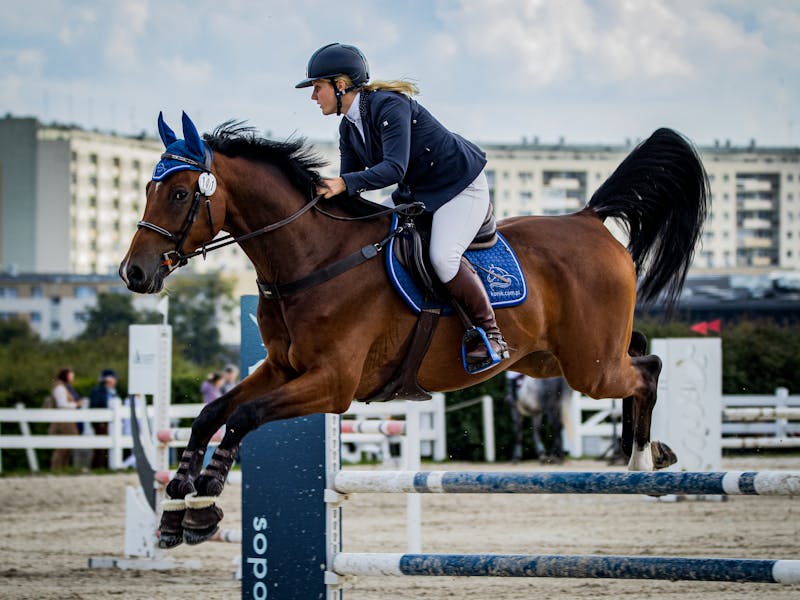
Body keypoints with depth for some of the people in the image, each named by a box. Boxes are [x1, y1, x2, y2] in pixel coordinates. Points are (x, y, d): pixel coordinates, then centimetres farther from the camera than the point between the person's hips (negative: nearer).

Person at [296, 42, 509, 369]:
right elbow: (348, 184, 2)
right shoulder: (349, 128, 2)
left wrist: (344, 183, -48)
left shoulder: (389, 106, -27)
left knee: (442, 257, -28)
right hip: (416, 194, 10)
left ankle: (490, 333, -14)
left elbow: (395, 168, -38)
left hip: (461, 185, -10)